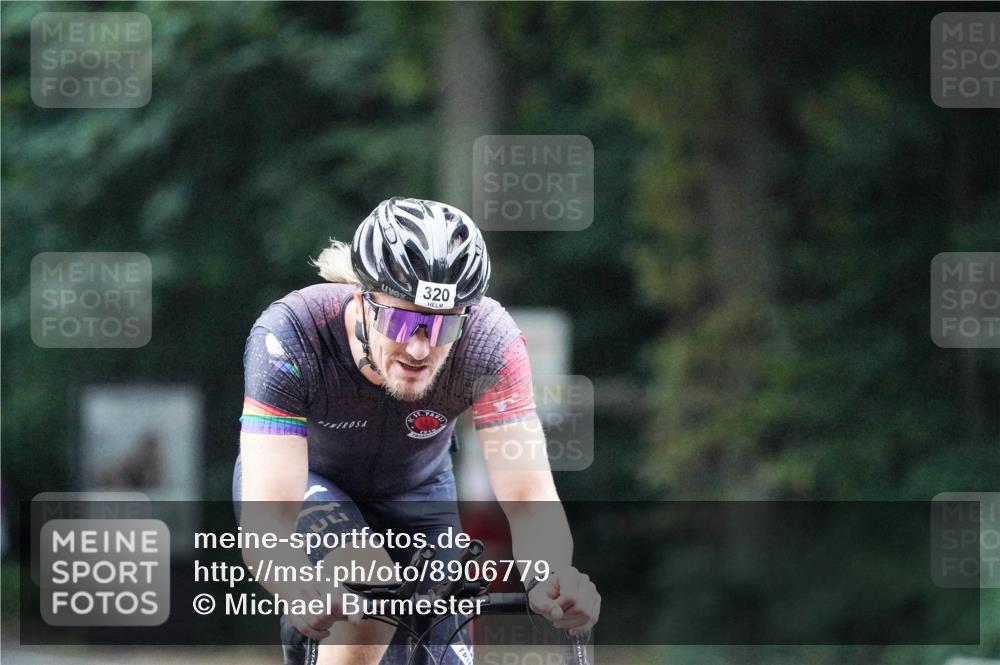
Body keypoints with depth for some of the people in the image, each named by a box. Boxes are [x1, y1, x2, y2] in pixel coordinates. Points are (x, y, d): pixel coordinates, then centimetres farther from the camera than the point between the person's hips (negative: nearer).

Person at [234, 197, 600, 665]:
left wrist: (553, 580, -60)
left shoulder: (489, 341, -32)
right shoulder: (291, 335, -37)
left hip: (416, 496, 3)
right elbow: (265, 522, -45)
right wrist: (305, 594, -67)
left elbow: (528, 496, -37)